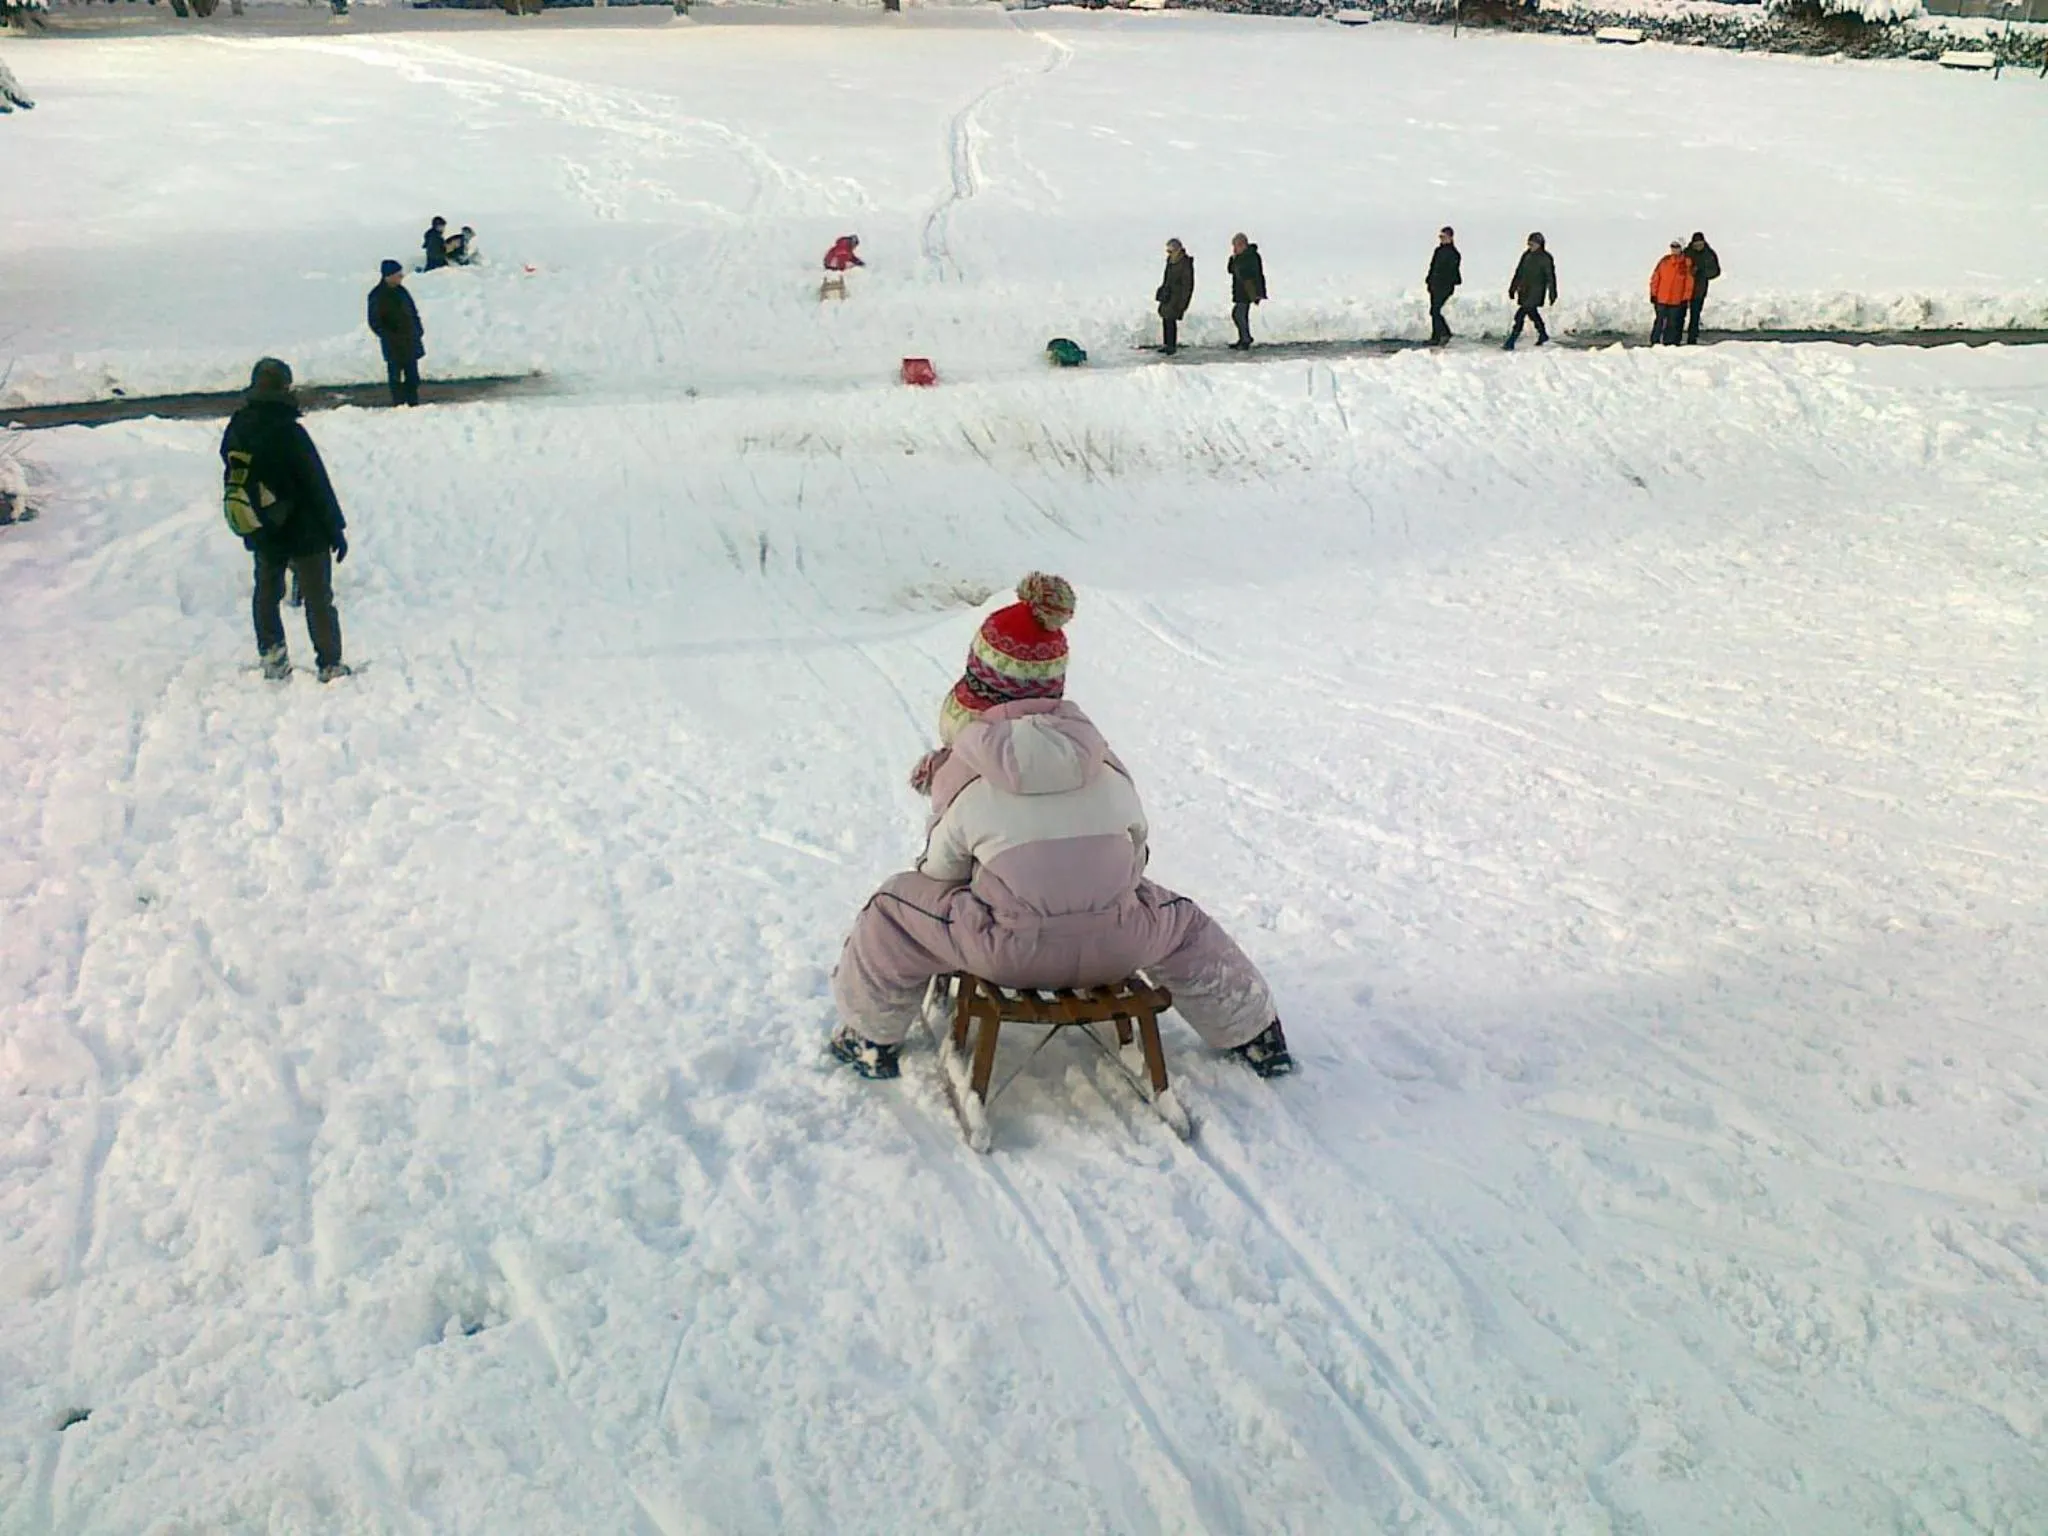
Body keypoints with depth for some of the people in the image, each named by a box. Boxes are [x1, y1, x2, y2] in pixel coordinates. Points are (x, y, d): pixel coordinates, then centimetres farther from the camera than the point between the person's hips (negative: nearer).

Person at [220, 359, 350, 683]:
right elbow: (317, 484, -19)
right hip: (303, 531, -6)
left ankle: (272, 658, 26)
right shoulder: (288, 432, -23)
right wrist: (336, 529, -10)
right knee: (318, 598, 5)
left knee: (267, 593, 20)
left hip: (262, 534, 6)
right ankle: (330, 665, 9)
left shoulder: (235, 431, -2)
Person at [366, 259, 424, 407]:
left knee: (412, 376, 13)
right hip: (394, 346, -6)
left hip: (410, 341, 6)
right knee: (396, 376, 4)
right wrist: (389, 337, -18)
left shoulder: (400, 291, 5)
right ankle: (399, 405, 11)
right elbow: (375, 323, -12)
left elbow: (413, 311, 16)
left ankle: (413, 404, 23)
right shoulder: (377, 296, -13)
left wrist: (418, 329, 7)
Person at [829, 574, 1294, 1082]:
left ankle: (872, 1040, 31)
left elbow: (940, 870, 3)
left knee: (893, 910, 18)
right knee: (1183, 925, 33)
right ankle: (1254, 1037, 44)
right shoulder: (1106, 767, 1)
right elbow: (1135, 850, 10)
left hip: (1007, 953, -3)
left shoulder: (962, 778, -8)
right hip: (1116, 949, 3)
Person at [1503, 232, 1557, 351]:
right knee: (1531, 312, 21)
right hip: (1524, 291, 7)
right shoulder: (1526, 255, 8)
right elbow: (1519, 273, 16)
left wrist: (1552, 294, -6)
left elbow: (1550, 277, -6)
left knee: (1520, 315, -16)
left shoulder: (1545, 258, -9)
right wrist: (1513, 288, 16)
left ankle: (1510, 343, -19)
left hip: (1536, 291, -7)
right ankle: (1543, 334, 42)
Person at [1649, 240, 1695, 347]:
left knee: (1674, 322, 4)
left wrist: (1686, 298, -4)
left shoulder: (1687, 263, -2)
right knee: (1660, 321, 7)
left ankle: (1671, 343, 12)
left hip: (1678, 300, -1)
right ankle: (1656, 341, 14)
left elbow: (1689, 281, -1)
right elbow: (1655, 277, 6)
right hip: (1662, 298, 1)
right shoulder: (1665, 261, 2)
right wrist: (1653, 294, 4)